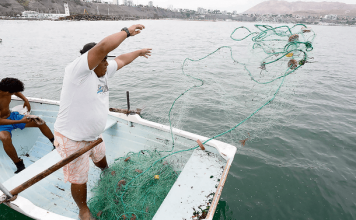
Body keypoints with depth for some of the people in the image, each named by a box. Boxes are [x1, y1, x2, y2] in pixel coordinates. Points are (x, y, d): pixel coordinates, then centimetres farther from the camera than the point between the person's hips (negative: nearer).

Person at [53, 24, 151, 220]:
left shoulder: (102, 72, -1)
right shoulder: (77, 70, -25)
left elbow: (121, 60, 15)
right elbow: (103, 47, -36)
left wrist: (139, 52, 28)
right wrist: (127, 31, -25)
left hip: (94, 136, 8)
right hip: (72, 140, -8)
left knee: (101, 160, 33)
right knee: (79, 181, 10)